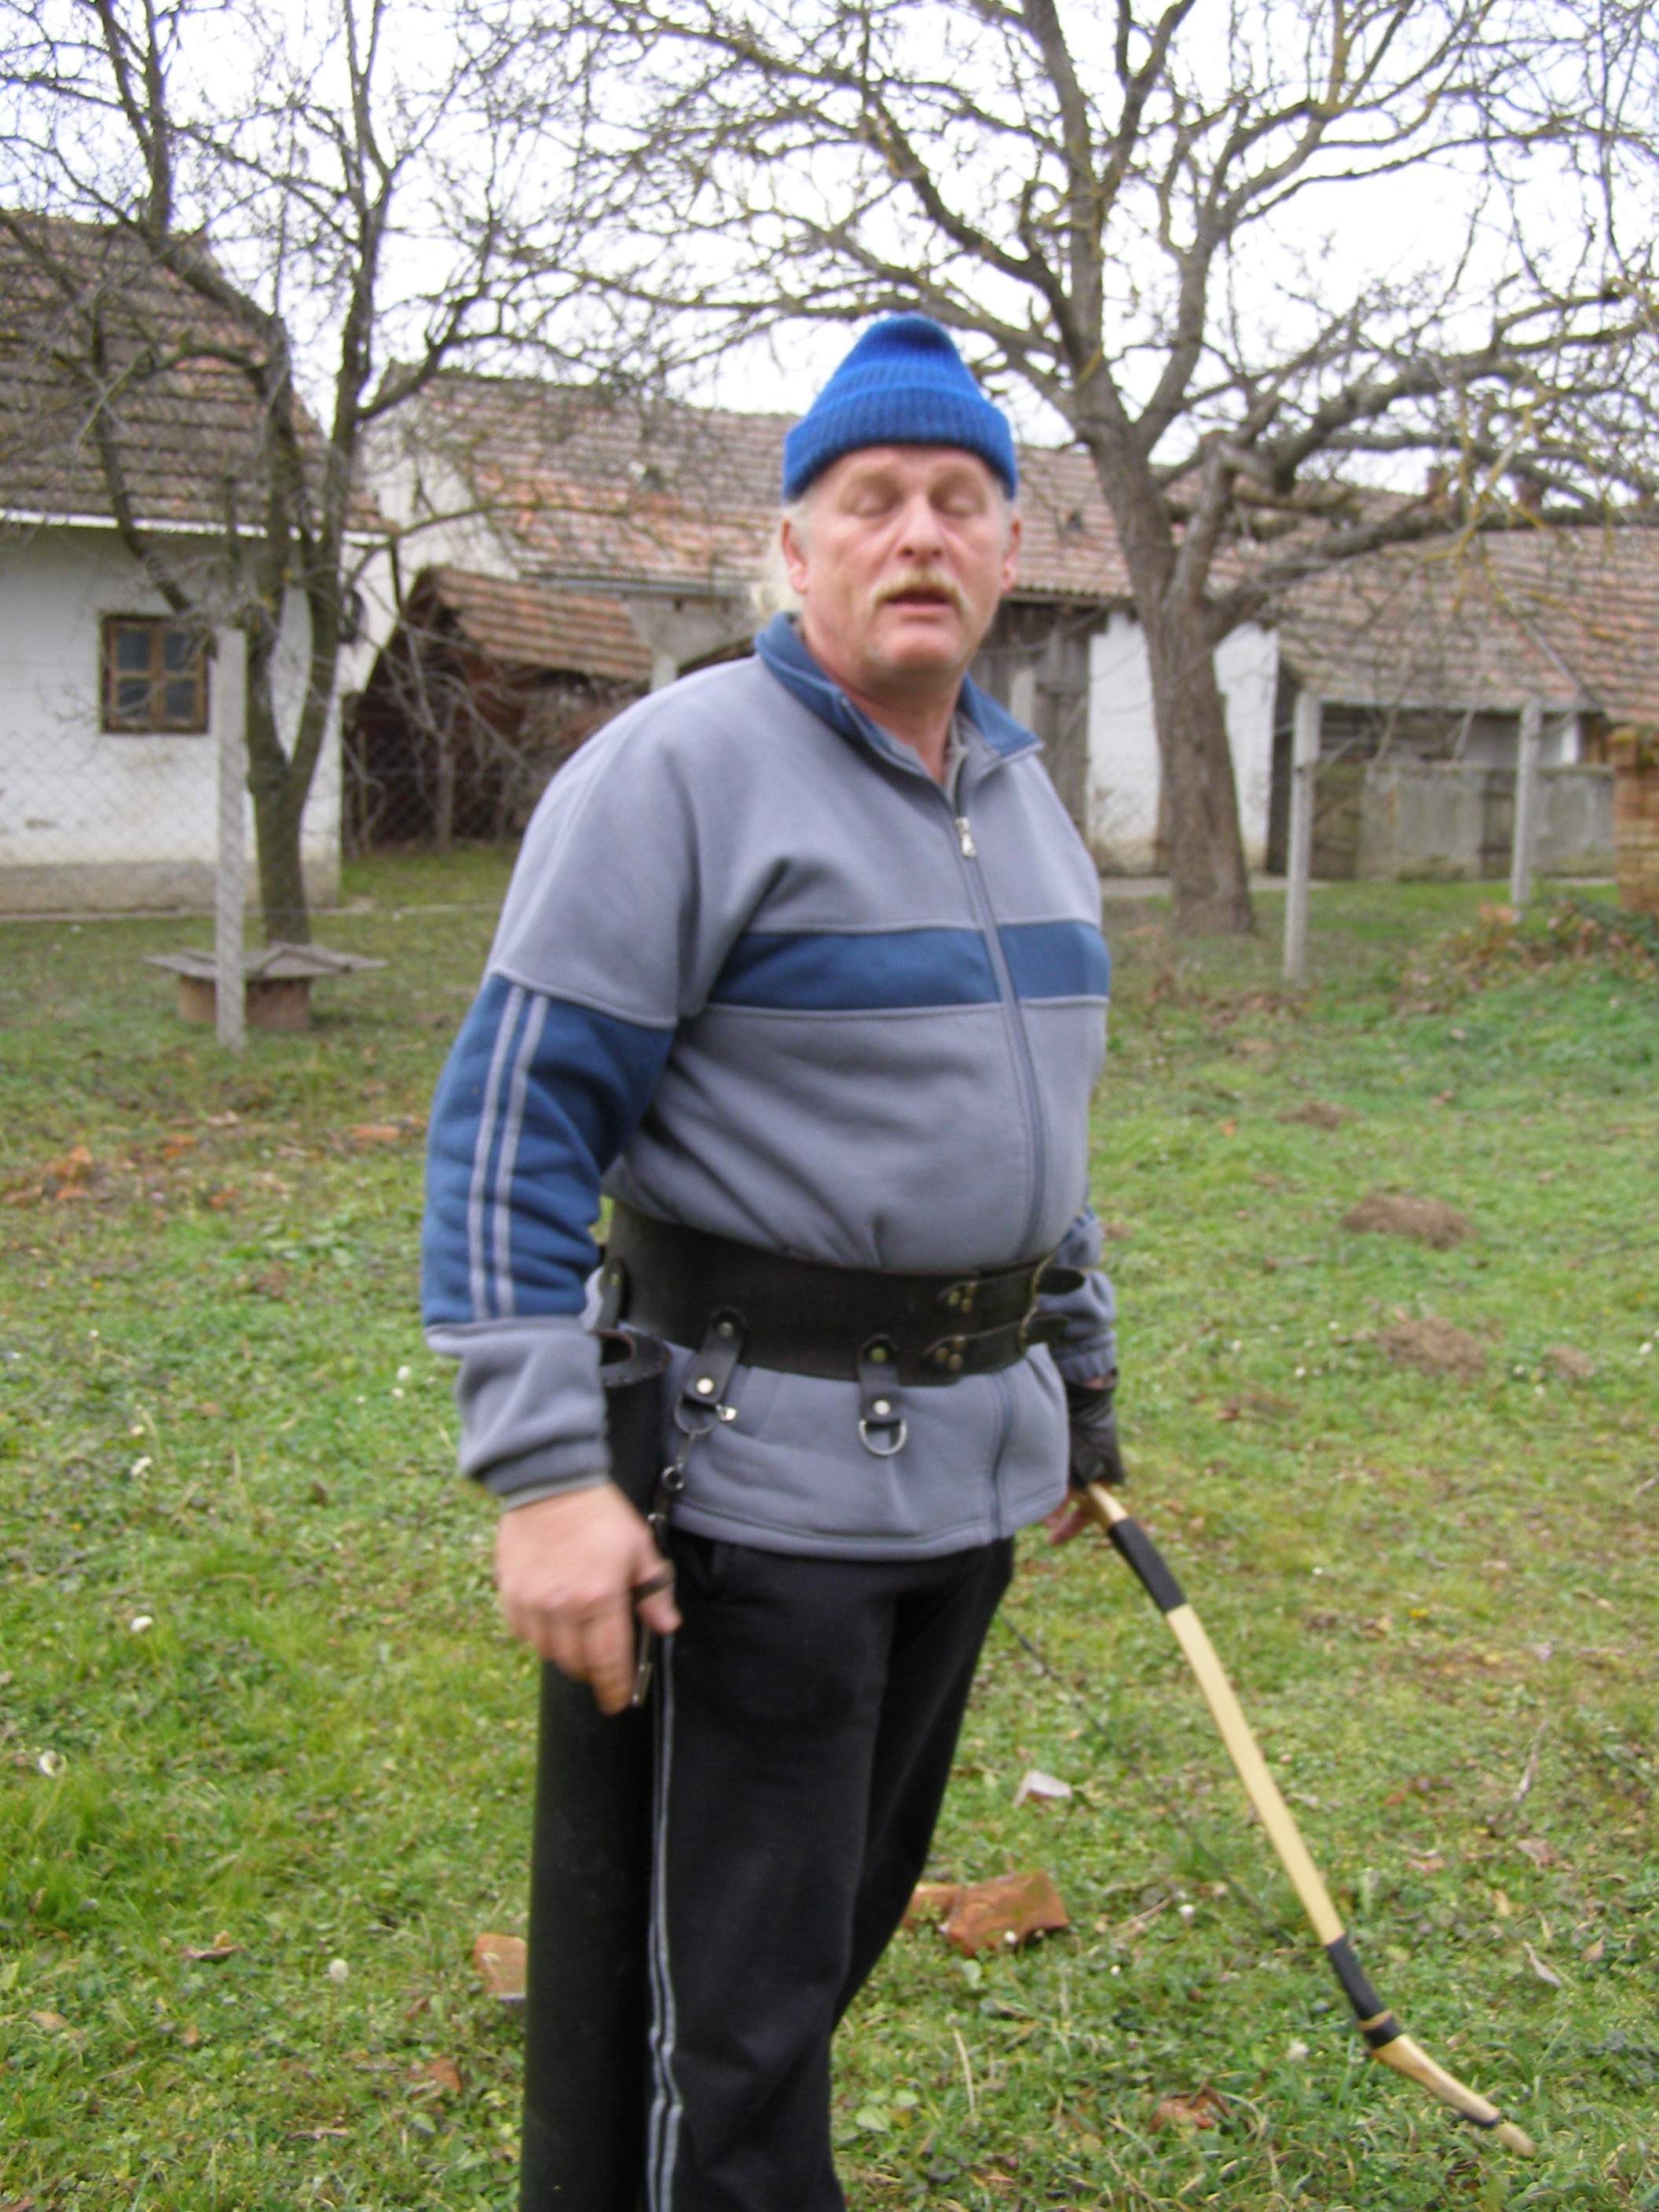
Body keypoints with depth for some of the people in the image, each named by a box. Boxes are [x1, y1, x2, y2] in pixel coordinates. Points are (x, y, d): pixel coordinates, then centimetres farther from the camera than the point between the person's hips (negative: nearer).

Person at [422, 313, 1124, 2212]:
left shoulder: (1021, 795, 12)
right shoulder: (680, 769, -13)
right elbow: (509, 1118, -17)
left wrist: (1079, 1376, 21)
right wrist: (540, 1475, -22)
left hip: (975, 1459, 8)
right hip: (766, 1464, -7)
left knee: (853, 1913, 21)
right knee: (747, 1984, 4)